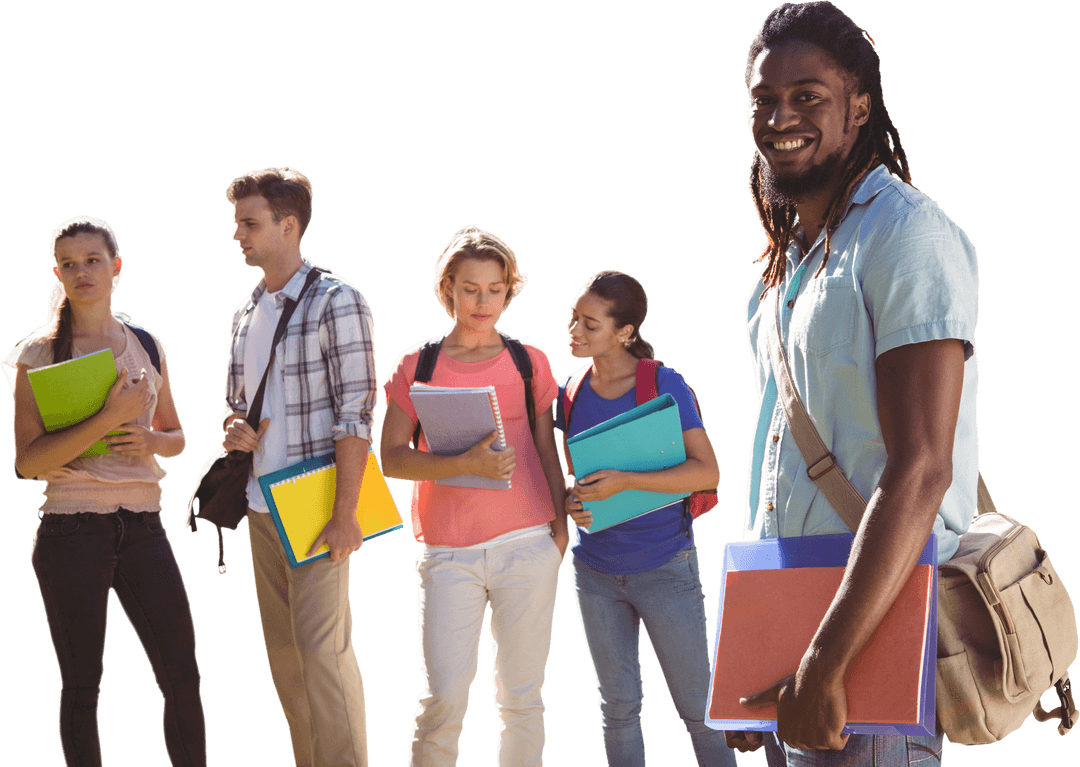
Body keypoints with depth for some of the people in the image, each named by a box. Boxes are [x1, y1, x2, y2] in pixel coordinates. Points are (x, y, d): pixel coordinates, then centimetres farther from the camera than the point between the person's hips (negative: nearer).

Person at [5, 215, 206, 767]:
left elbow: (176, 437, 20)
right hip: (71, 529, -3)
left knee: (182, 675, 0)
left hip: (143, 526, 3)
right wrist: (109, 419, -19)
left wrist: (150, 440, -4)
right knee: (81, 684, 2)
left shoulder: (147, 347, 11)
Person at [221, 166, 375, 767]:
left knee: (322, 647, -9)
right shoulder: (248, 312, 14)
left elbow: (355, 414, -14)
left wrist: (345, 513, -19)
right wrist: (234, 426, -2)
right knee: (283, 649, 9)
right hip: (261, 504, 7)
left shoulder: (336, 301, -9)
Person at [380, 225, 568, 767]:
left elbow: (549, 450, 13)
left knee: (521, 696, 3)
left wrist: (560, 524, 3)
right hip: (449, 554, -1)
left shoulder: (529, 361, 9)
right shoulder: (416, 365, 6)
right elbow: (391, 458, -1)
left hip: (527, 545, 1)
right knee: (444, 695, -10)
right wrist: (465, 463, -15)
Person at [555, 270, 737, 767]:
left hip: (664, 568, -4)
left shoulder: (665, 385, -11)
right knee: (618, 704, 10)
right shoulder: (570, 393, 4)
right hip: (596, 571, 4)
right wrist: (570, 496, -7)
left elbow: (708, 472, -17)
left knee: (696, 703, 2)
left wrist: (626, 482, -26)